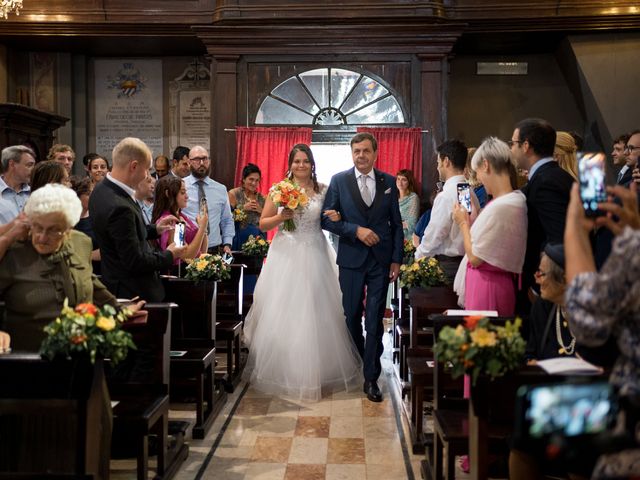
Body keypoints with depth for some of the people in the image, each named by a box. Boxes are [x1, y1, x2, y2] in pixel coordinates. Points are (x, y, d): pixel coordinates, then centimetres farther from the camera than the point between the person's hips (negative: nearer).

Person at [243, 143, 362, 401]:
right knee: (282, 314, 2)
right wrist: (281, 217, -14)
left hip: (313, 257, 1)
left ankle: (316, 370, 17)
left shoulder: (323, 191, 6)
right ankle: (282, 370, 17)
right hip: (285, 256, -1)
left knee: (313, 311, 3)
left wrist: (334, 219, -10)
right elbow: (263, 224, 4)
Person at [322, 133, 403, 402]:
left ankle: (371, 378, 7)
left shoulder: (389, 182, 4)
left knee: (375, 320, 0)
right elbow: (327, 219, -4)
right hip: (351, 259, 0)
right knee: (352, 316, 11)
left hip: (381, 259, 0)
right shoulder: (339, 181, 0)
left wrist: (397, 259, 1)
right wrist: (356, 230, -16)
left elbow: (396, 223, 6)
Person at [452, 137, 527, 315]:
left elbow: (475, 258, -15)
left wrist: (463, 223, -3)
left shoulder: (499, 207, -22)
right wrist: (473, 217, 15)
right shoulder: (517, 198, 7)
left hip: (487, 286, -9)